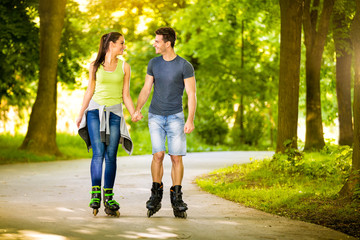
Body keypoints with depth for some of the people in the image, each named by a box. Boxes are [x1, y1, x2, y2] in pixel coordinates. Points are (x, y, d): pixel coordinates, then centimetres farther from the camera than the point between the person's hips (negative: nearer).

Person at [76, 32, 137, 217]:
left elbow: (125, 95, 7)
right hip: (95, 111, -1)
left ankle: (108, 197, 4)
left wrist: (135, 115, -2)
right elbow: (90, 91, 11)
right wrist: (80, 114, 10)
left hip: (115, 113, 1)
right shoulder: (95, 66, 6)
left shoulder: (124, 67, 8)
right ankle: (95, 194, -8)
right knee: (98, 153, -11)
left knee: (110, 156, -2)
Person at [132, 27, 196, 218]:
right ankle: (156, 196, 2)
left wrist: (190, 120, -17)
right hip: (155, 117, 2)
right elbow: (146, 89, 11)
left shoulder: (185, 66, -7)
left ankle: (176, 198, 5)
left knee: (176, 157, -5)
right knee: (158, 154, -10)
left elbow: (191, 94, -8)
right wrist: (137, 110, -3)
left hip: (175, 117, -2)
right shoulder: (154, 63, 5)